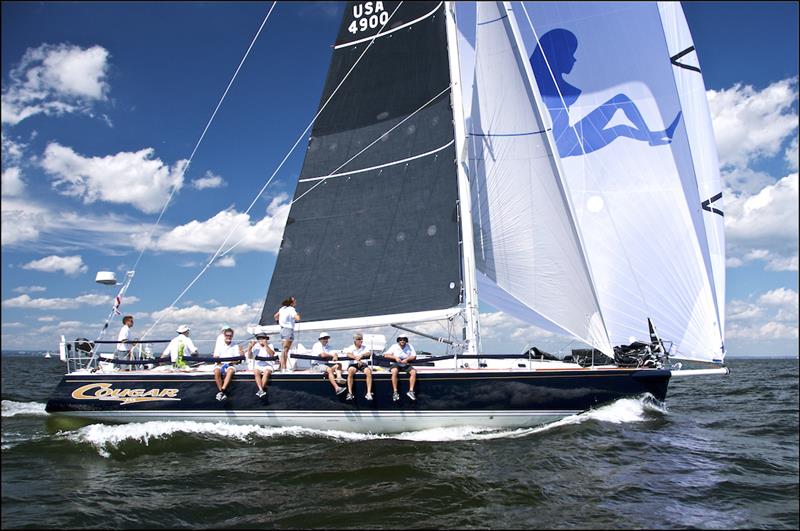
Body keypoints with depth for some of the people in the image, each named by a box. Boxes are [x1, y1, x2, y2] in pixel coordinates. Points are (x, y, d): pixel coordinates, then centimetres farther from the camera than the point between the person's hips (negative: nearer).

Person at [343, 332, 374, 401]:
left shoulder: (364, 348, 15)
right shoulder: (351, 348, 10)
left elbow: (369, 353, -5)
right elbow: (348, 354, -11)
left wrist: (361, 355, -23)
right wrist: (356, 359, -27)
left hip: (363, 364, 1)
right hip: (353, 364, -1)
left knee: (368, 371, -31)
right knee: (350, 370, -36)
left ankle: (369, 393, -31)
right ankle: (350, 393, -31)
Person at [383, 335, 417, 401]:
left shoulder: (409, 346, 4)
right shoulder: (394, 347, 0)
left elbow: (414, 356, 0)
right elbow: (385, 355, -6)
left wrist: (407, 359, -18)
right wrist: (395, 357, -19)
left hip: (406, 365, 2)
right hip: (396, 364, -2)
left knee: (413, 371, -26)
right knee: (394, 371, -36)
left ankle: (411, 391, -20)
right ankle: (395, 392, -33)